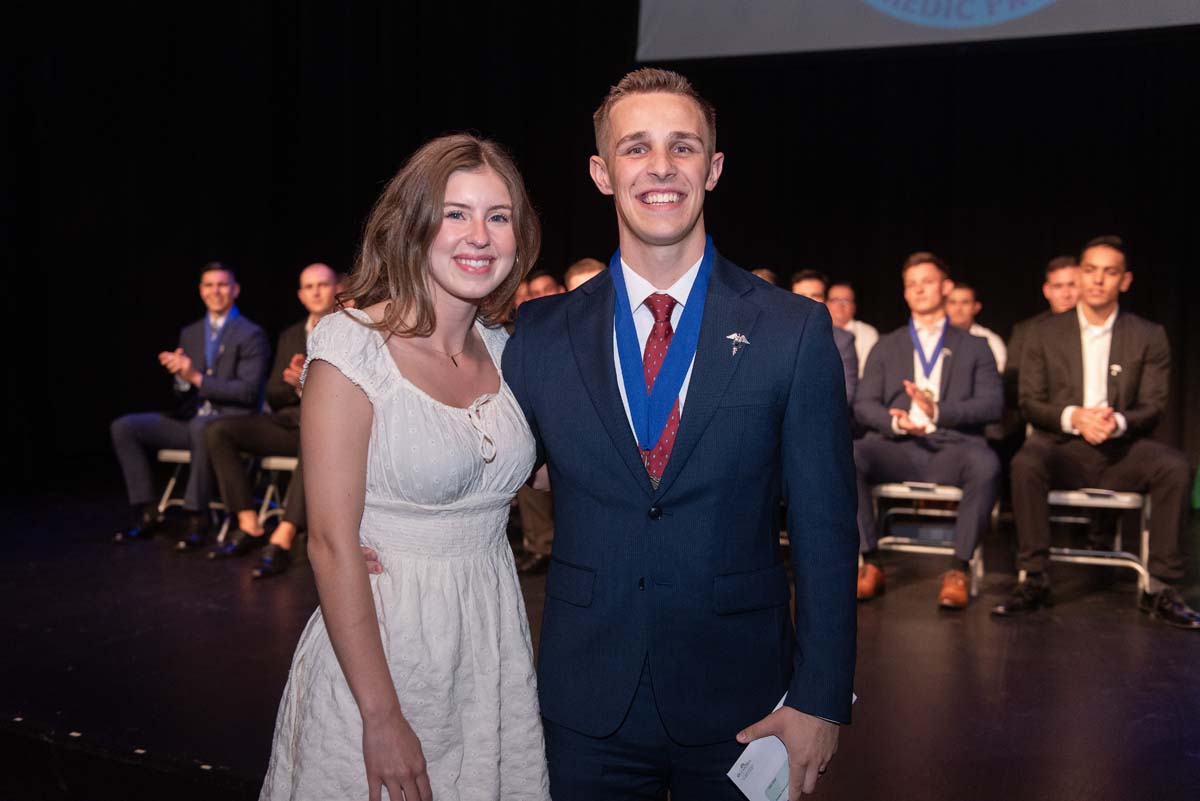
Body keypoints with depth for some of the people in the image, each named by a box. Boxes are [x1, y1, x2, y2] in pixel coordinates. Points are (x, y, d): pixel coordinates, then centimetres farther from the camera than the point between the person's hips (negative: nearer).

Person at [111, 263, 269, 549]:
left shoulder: (250, 335, -4)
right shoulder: (190, 333, 16)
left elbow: (248, 391, -14)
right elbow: (183, 395, 16)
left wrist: (197, 378, -18)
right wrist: (180, 376, -9)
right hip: (190, 418, 7)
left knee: (202, 426, -40)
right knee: (124, 426, -8)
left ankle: (197, 520, -29)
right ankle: (148, 514, -4)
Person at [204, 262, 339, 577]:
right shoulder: (290, 336, 20)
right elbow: (273, 397, 16)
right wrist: (295, 384, -7)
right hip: (290, 422, 6)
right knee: (218, 431, -14)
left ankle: (282, 540, -41)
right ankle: (249, 527, -14)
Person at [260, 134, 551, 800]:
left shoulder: (502, 348, 3)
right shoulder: (353, 345, -15)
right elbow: (331, 545, -17)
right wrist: (382, 716, -17)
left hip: (495, 640, 6)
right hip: (380, 643, -5)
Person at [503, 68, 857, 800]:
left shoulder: (795, 331, -6)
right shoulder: (540, 334, -1)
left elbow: (826, 530, -6)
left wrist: (821, 700, -7)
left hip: (739, 706, -1)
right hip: (586, 708, 1)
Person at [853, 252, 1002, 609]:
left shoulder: (974, 347, 18)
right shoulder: (886, 346, 22)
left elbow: (992, 405, 4)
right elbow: (863, 405, 10)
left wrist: (939, 411, -14)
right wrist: (895, 421, -13)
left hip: (952, 447, -1)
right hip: (898, 447, 1)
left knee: (986, 465, -36)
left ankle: (958, 569, -22)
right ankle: (871, 562, -19)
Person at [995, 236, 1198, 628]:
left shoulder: (1149, 336, 7)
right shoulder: (1045, 332, 5)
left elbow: (1153, 407, 2)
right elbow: (1030, 403, 2)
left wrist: (1118, 421, -21)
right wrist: (1073, 417, -19)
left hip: (1122, 447, 1)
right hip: (1062, 444, -1)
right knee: (1025, 462, -34)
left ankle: (1161, 588, -18)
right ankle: (1033, 581, -24)